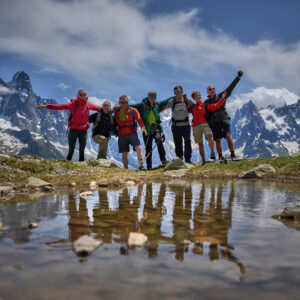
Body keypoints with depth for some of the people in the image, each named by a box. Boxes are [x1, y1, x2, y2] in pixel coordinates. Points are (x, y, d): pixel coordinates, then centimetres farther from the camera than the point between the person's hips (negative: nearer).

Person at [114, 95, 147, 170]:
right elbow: (114, 123, 22)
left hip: (132, 133, -2)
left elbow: (139, 119, -9)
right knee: (124, 153, 4)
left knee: (138, 148, -22)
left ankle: (141, 165, -22)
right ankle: (126, 169, 12)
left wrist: (142, 127, -26)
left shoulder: (133, 110, 2)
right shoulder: (116, 112, 11)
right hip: (122, 135, 2)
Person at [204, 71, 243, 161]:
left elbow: (230, 88, 2)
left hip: (224, 119, -1)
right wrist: (208, 127, 9)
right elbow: (206, 115, 13)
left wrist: (238, 77, -5)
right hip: (215, 122, 1)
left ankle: (233, 154, -12)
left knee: (228, 135, -19)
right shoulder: (206, 102, 10)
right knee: (217, 140, -3)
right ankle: (220, 156, 11)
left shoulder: (221, 96, 8)